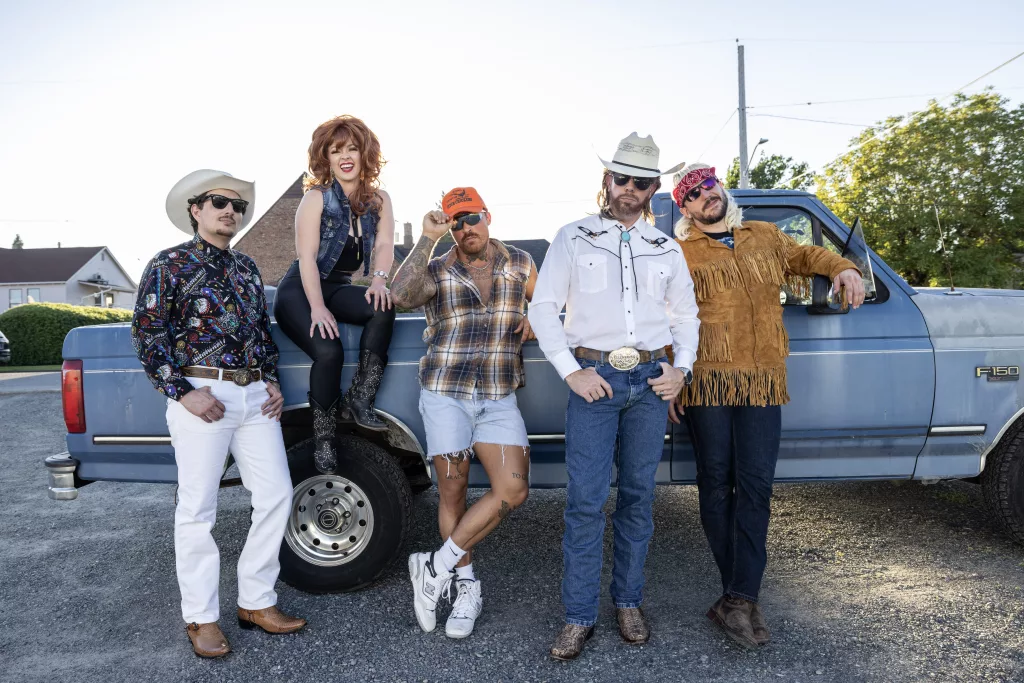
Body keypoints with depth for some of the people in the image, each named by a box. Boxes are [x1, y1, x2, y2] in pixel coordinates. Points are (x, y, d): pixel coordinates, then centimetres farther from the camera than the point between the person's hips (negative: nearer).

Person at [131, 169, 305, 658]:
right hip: (201, 396, -6)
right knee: (198, 508, 1)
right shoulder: (170, 265, 0)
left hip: (254, 397, 6)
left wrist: (272, 382, 10)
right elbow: (147, 335, -6)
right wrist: (182, 393, -13)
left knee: (276, 495, 5)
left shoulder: (247, 268, 17)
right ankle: (201, 618, 15)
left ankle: (256, 602, 19)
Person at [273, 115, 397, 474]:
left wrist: (380, 279, -29)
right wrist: (317, 307, -29)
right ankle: (324, 441, -13)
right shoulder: (316, 198, -6)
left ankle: (358, 402, -24)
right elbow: (307, 257, -16)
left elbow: (384, 245, -7)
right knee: (328, 350, -30)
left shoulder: (378, 200, 6)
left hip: (340, 288, 4)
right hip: (300, 290, -4)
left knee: (383, 307, -29)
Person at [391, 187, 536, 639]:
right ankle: (466, 588, 20)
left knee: (513, 490, -10)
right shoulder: (436, 272, 1)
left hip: (499, 399, 2)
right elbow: (402, 296, -21)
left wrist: (532, 323, -1)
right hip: (445, 394, -2)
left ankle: (436, 568, 4)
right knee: (453, 492, 4)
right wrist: (427, 238, -20)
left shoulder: (521, 264, 8)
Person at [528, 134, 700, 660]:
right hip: (594, 378, -3)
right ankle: (579, 617, 7)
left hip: (651, 380, 3)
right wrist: (571, 372, -7)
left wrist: (681, 368, 7)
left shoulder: (666, 249, 14)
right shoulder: (574, 238, 5)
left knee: (638, 495, 9)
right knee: (585, 501, -5)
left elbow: (685, 313, 22)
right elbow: (543, 307, 1)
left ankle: (628, 602, 24)